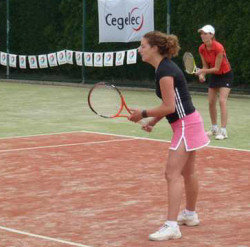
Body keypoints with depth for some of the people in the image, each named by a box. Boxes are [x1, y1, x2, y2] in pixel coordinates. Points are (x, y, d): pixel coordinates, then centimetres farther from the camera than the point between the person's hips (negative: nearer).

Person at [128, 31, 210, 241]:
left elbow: (169, 107, -22)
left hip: (185, 125, -10)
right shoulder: (164, 68, 9)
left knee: (172, 174, -14)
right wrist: (154, 121, 6)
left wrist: (144, 114, -13)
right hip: (188, 123, 10)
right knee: (187, 172, 23)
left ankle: (171, 226, -17)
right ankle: (190, 214, 39)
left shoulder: (165, 71, -21)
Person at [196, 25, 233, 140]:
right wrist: (202, 75, -18)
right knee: (211, 102, 6)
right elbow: (205, 66, 0)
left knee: (222, 101, -17)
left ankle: (223, 131, -18)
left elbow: (217, 68, -25)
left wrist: (203, 71, -32)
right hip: (214, 76, 7)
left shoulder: (218, 48, -28)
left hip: (226, 75, -7)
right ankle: (214, 128, 20)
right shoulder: (202, 49, -8)